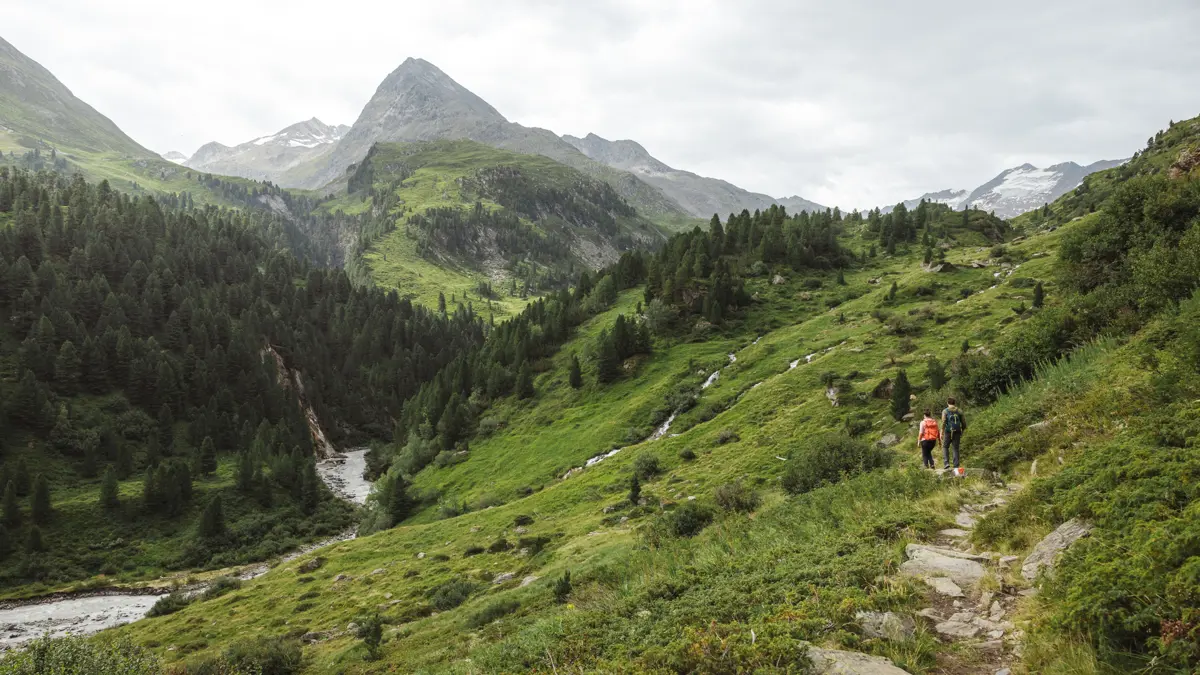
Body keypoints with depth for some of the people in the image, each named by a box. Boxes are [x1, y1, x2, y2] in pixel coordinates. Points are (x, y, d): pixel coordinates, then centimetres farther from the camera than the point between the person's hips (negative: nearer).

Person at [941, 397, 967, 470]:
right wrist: (962, 432, 23)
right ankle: (956, 466, 4)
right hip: (957, 432, 2)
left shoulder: (945, 411, -1)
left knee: (945, 447, 13)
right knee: (956, 449, 8)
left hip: (948, 432, -2)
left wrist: (941, 433, -12)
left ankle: (946, 463, -2)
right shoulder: (959, 411, 7)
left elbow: (943, 423, -13)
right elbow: (964, 423, 9)